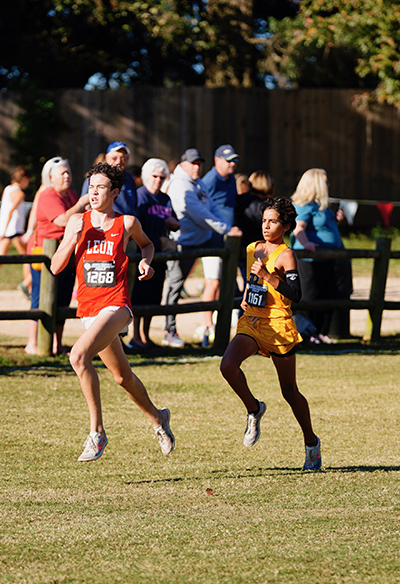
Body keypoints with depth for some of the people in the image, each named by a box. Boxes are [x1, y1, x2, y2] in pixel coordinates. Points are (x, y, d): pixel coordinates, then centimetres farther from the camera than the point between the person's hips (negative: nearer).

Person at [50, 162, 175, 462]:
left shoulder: (127, 223, 0)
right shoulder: (77, 221, 6)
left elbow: (147, 243, 23)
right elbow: (56, 267, 6)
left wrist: (146, 261, 2)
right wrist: (73, 240, -9)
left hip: (116, 304, -5)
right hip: (88, 308, 5)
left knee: (79, 355, -29)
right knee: (122, 375, 17)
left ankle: (97, 432, -22)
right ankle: (157, 417, 43)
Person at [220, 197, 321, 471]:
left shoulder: (286, 255, -9)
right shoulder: (253, 249, 11)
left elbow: (296, 294, -20)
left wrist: (268, 276, -26)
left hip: (278, 325, -5)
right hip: (251, 322, 5)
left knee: (289, 391, 4)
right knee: (228, 365, -22)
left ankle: (312, 443, 23)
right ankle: (254, 410, 2)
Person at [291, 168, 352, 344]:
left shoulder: (322, 206, 19)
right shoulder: (304, 206, -11)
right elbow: (298, 228, -24)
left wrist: (335, 220, 14)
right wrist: (306, 243, -39)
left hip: (328, 259, 10)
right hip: (312, 259, -10)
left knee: (329, 296, 9)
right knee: (310, 297, -4)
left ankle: (322, 333, 17)